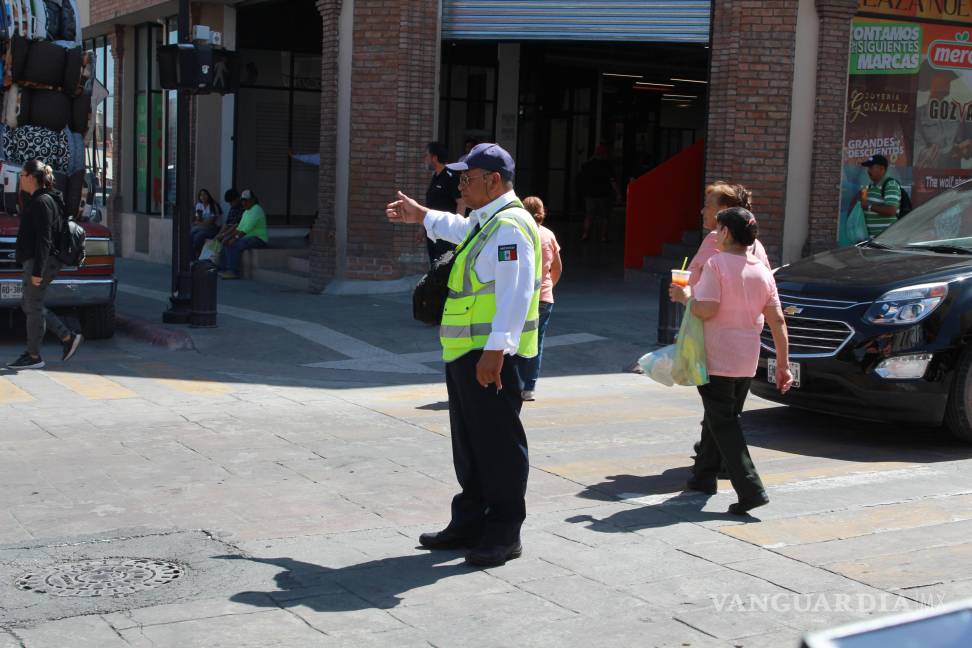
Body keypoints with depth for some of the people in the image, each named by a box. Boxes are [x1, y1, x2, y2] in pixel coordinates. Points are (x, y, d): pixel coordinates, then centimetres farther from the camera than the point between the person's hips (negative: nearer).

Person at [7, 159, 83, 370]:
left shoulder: (42, 202, -16)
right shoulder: (37, 200, 16)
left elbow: (44, 240, -21)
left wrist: (37, 271, -22)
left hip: (41, 263, -10)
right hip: (34, 262, 10)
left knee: (33, 307, -2)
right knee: (28, 305, 15)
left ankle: (34, 356, 6)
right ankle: (68, 337, 14)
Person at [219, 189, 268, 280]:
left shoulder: (256, 210, -14)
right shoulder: (246, 211, 18)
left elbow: (247, 228, -23)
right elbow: (240, 227, 16)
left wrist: (235, 238, -24)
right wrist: (230, 237, 3)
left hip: (258, 238, -10)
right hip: (248, 237, 10)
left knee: (235, 245, -29)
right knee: (226, 242, 2)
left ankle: (234, 272, -27)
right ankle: (225, 269, -1)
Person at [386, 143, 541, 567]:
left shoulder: (510, 226, -15)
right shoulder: (483, 222, 18)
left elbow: (514, 295, -24)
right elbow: (458, 228, 45)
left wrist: (495, 350, -30)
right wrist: (419, 215, 56)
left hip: (491, 356, -11)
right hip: (464, 354, 11)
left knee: (498, 443, -4)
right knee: (469, 443, 17)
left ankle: (504, 534, 5)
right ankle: (470, 524, 27)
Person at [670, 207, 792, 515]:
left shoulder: (716, 264, -13)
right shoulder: (762, 271, 6)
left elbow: (706, 310, -21)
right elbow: (777, 321, 4)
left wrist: (686, 297, -2)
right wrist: (783, 364, 7)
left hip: (717, 360, -7)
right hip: (747, 362, 7)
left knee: (722, 423, -3)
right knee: (722, 417, 22)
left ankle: (751, 490, -14)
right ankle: (704, 476, 35)